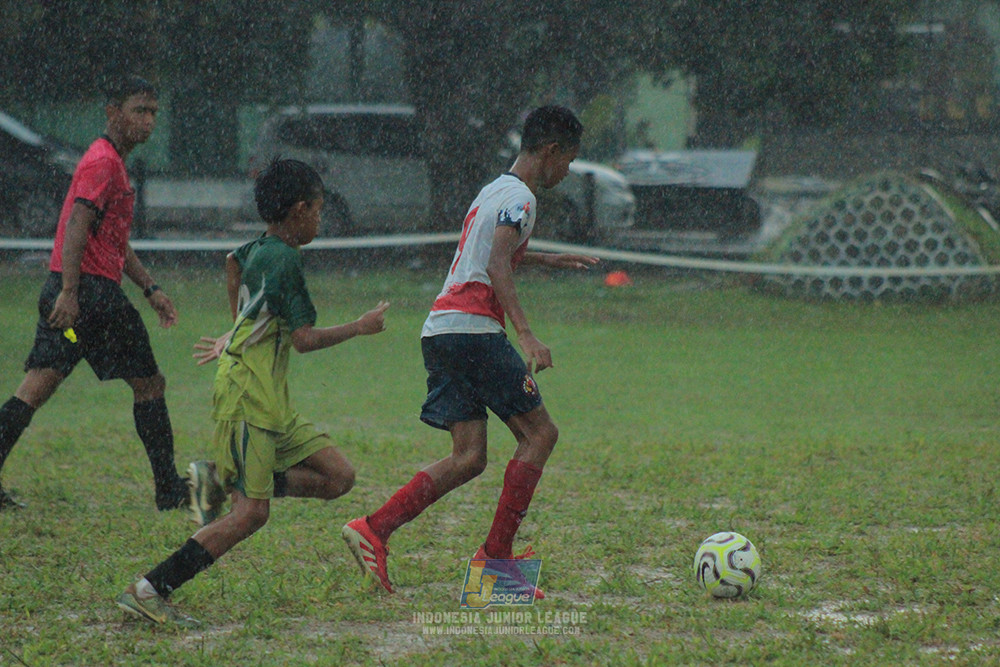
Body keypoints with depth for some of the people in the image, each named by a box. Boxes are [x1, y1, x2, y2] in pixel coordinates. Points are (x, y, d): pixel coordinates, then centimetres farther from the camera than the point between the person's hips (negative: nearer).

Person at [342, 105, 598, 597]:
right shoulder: (519, 197, -6)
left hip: (440, 332, 9)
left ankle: (373, 530, -6)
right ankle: (496, 553, -4)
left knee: (469, 457, 5)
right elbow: (497, 267, -21)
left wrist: (546, 260, 52)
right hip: (473, 329, -9)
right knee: (539, 433, 0)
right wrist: (525, 335, -30)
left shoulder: (494, 190, 23)